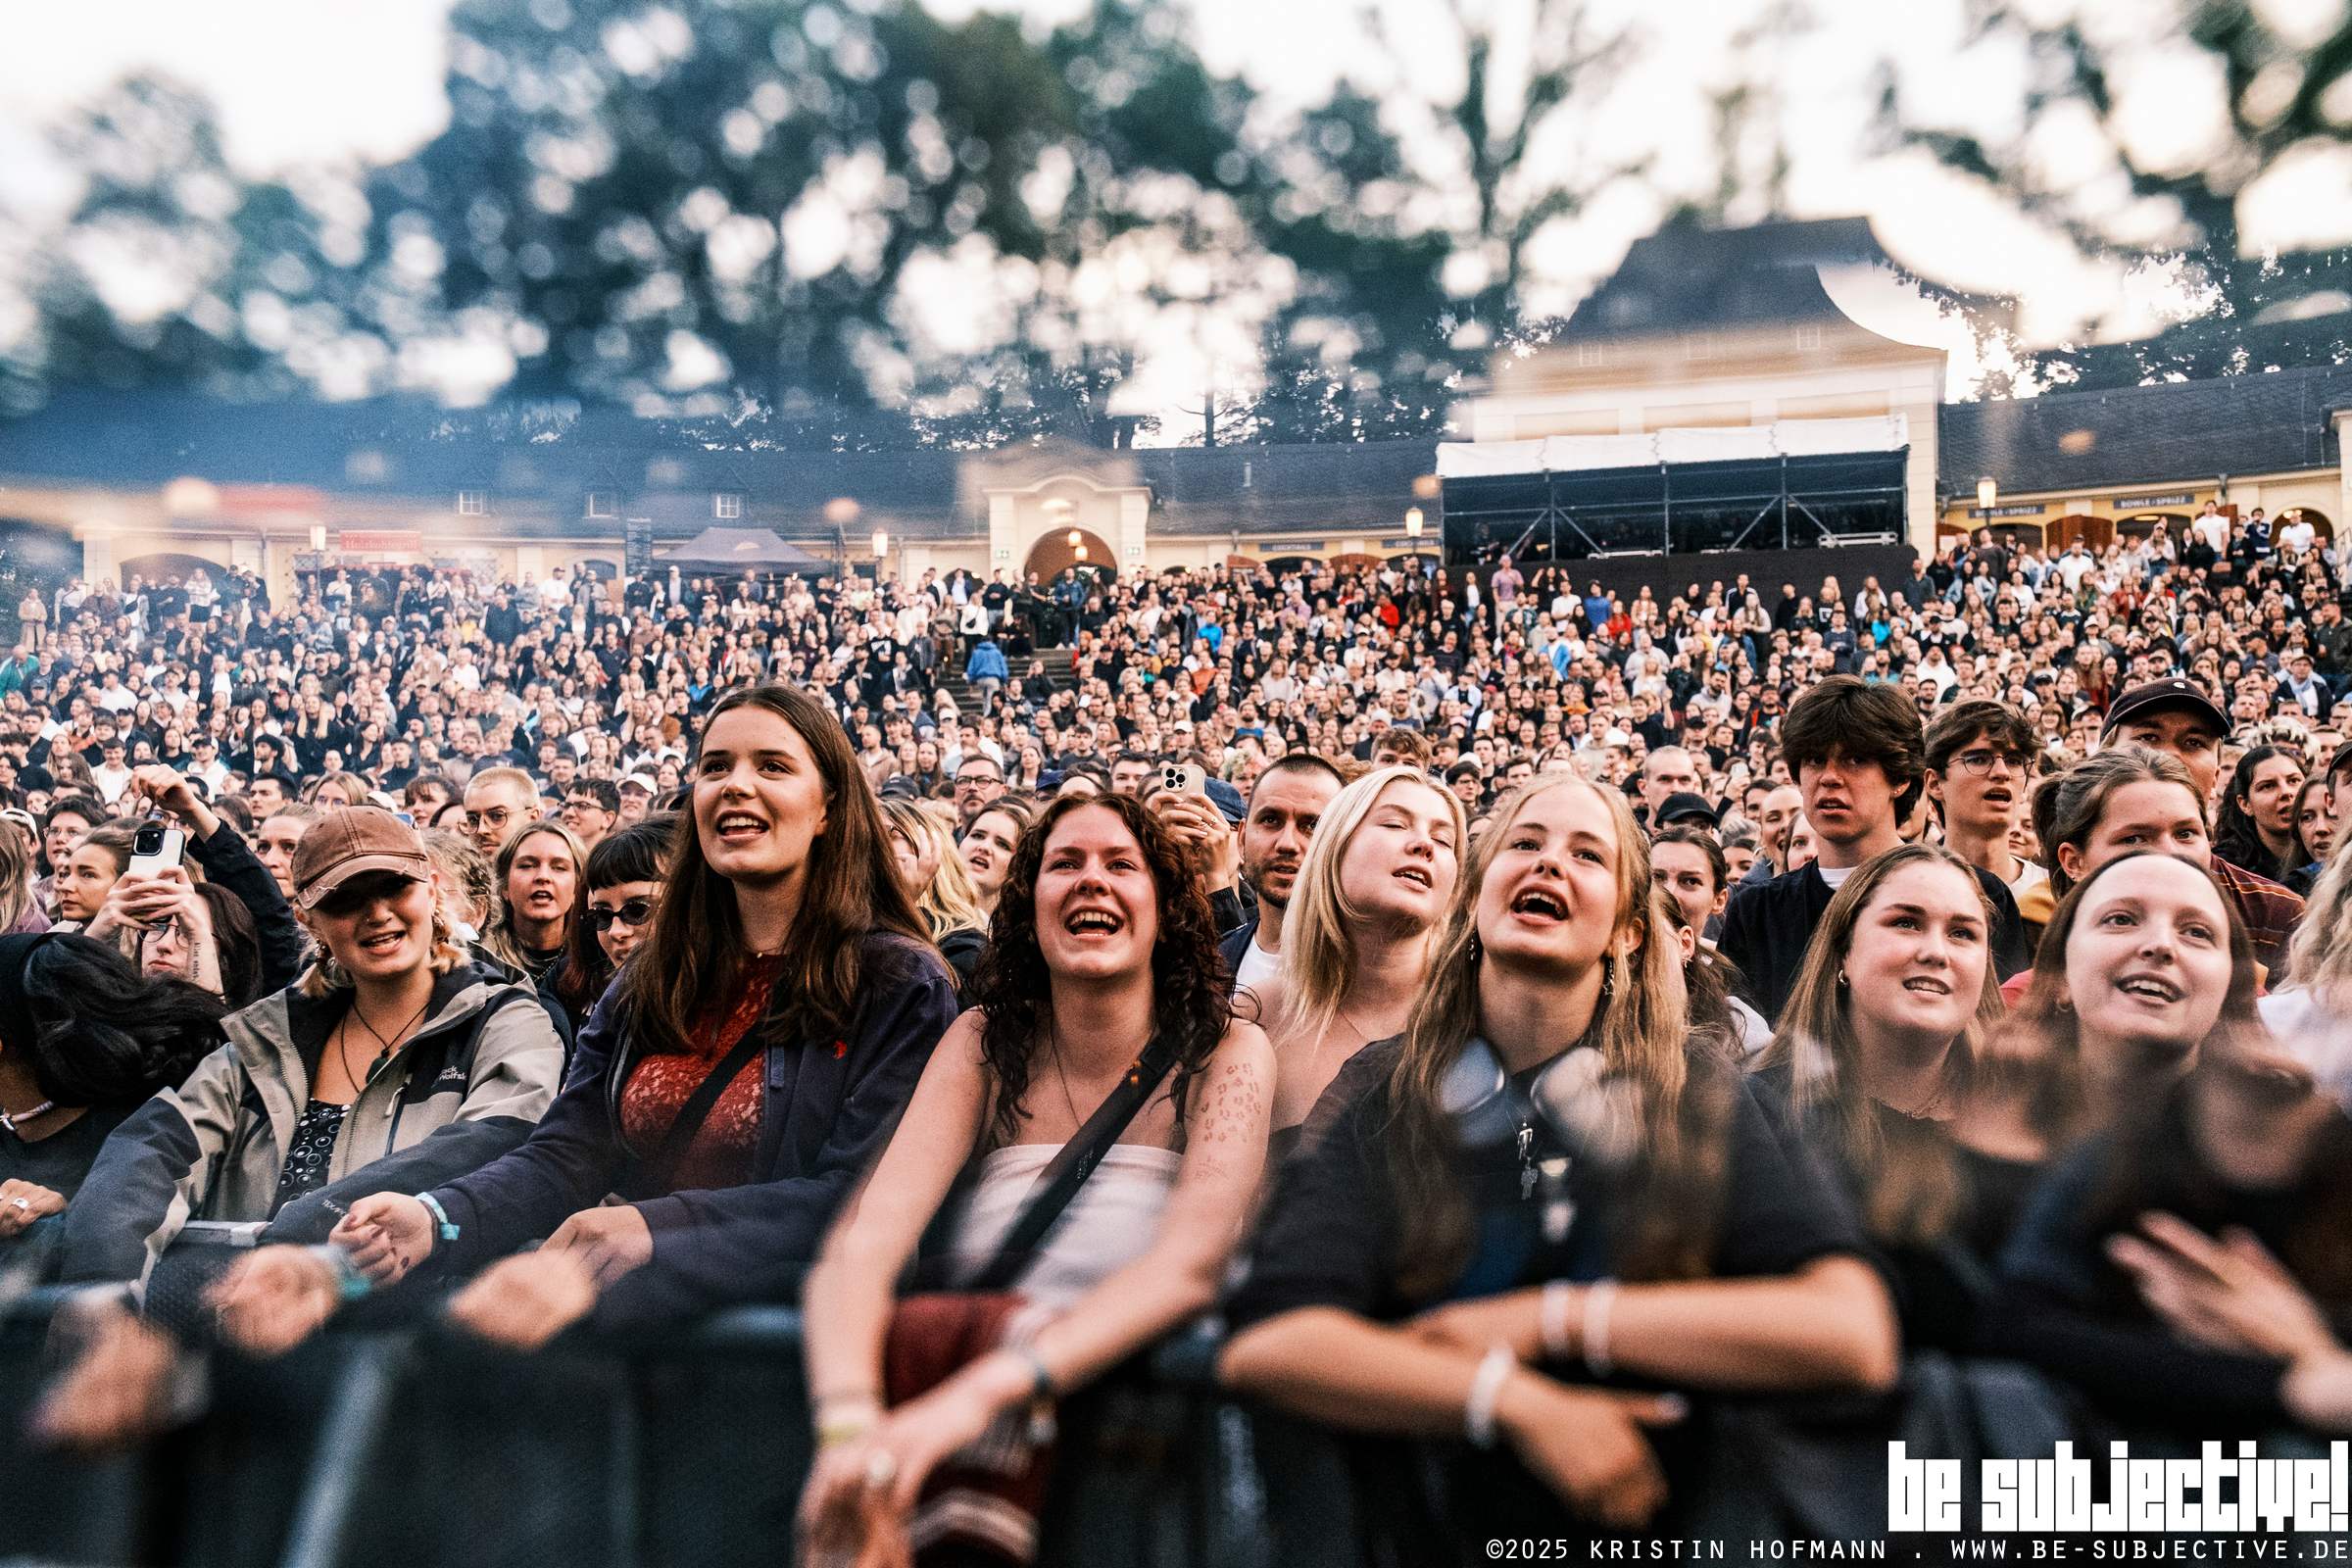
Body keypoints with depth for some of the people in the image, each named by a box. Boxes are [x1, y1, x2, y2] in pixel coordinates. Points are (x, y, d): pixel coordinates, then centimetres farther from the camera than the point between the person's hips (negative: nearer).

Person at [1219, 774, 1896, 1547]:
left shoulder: (1699, 1092, -1)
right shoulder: (1379, 1096, -1)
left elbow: (1851, 1334, -14)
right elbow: (1263, 1342, -13)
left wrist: (1550, 1320, -16)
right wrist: (1521, 1403, -21)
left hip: (1644, 1536, 0)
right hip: (1412, 1531, 1)